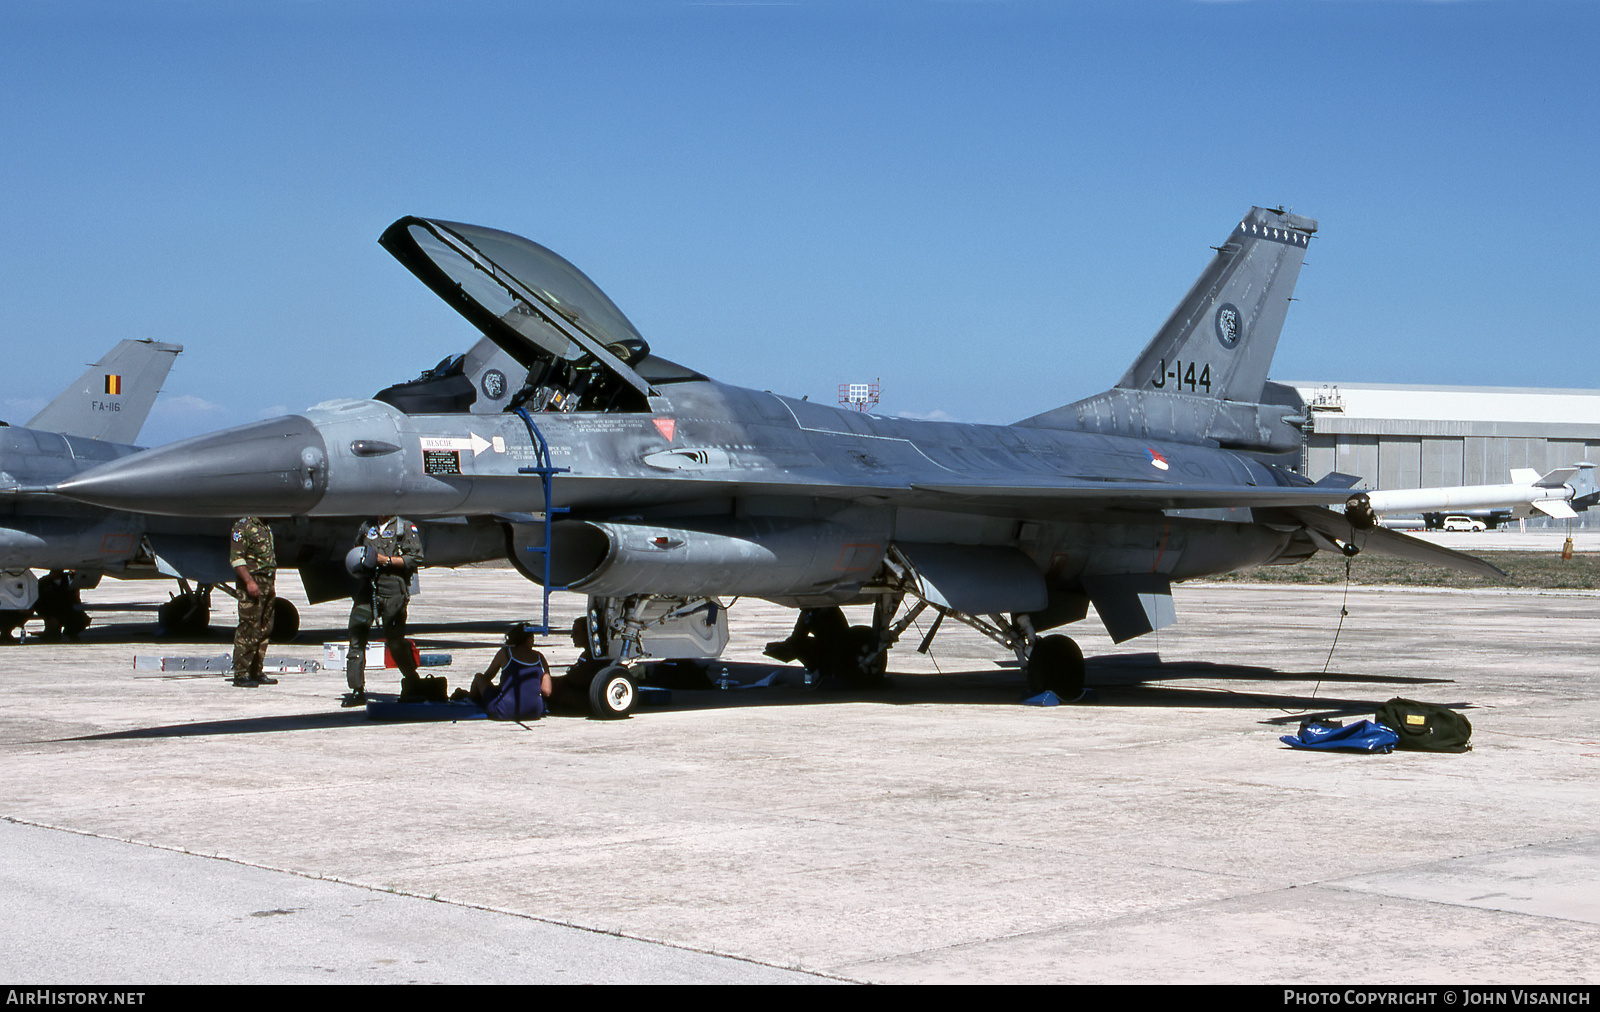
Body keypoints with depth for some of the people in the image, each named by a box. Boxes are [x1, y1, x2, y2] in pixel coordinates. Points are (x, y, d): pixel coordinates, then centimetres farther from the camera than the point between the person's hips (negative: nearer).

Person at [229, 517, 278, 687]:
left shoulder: (266, 527, 19)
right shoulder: (243, 525, -9)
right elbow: (236, 558, -16)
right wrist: (249, 581, -23)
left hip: (267, 583, 9)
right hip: (252, 583, -9)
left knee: (264, 629, 10)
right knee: (248, 629, -9)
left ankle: (256, 672, 16)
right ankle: (241, 674, -7)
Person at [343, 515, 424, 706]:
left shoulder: (405, 528, 4)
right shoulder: (366, 527, 20)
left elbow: (415, 558, -6)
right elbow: (356, 550, 35)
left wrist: (384, 560, -12)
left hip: (393, 592, -5)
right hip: (367, 589, 5)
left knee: (395, 641, 0)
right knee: (356, 635, -6)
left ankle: (413, 684, 21)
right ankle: (357, 690, -3)